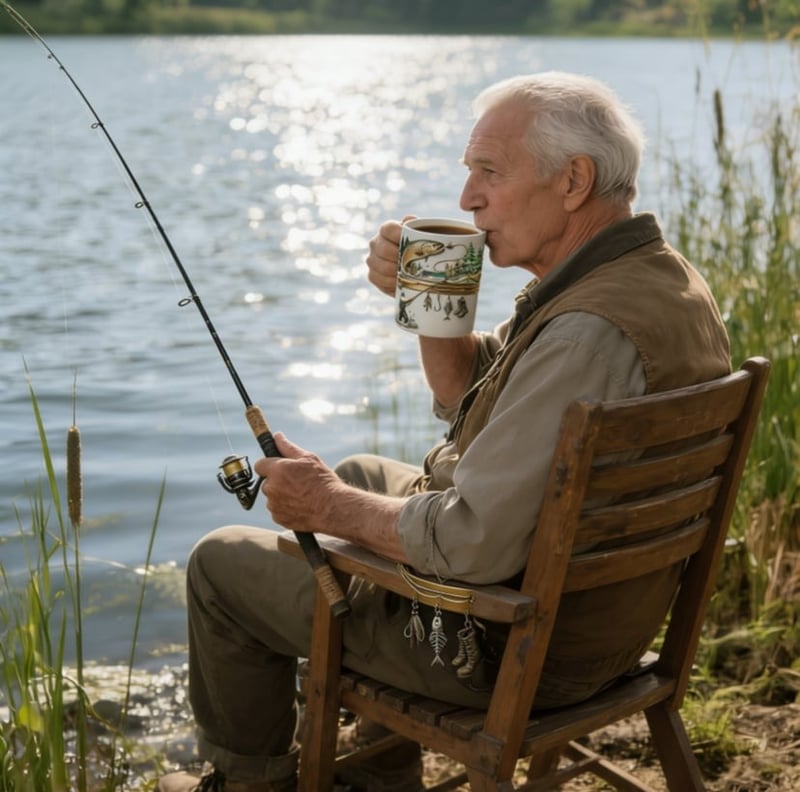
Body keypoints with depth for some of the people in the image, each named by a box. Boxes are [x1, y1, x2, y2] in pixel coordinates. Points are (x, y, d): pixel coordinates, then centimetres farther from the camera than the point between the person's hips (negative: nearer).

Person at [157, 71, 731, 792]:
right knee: (363, 474, 31)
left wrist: (330, 507, -17)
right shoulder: (664, 277, 1)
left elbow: (474, 544, -33)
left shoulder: (590, 333, -33)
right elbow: (470, 399, 10)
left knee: (223, 563, 5)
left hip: (505, 649, -10)